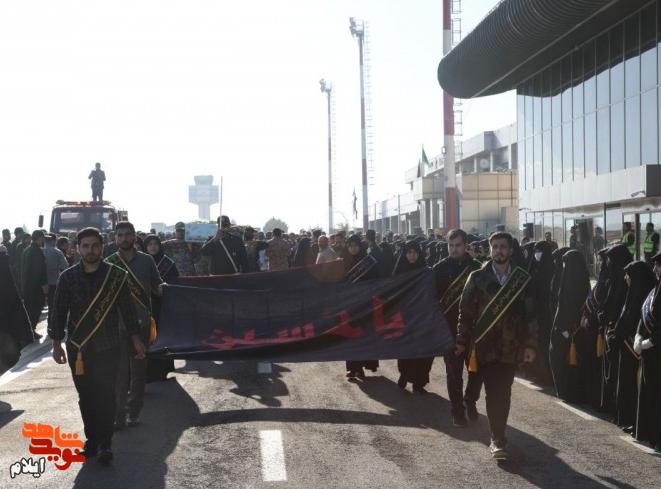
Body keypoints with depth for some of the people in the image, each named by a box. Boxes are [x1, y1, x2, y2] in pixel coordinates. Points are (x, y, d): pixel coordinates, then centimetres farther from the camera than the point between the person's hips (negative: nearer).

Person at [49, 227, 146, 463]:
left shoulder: (116, 276, -1)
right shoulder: (68, 277, 1)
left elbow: (127, 309, 4)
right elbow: (59, 311, 5)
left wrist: (135, 339, 5)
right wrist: (57, 343, 3)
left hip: (107, 347, -2)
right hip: (77, 348, 2)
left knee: (106, 395, -6)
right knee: (85, 396, 8)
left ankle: (105, 443, -1)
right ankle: (92, 438, 19)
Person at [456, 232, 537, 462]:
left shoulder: (522, 279, 4)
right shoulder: (478, 278, 2)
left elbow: (530, 313, 5)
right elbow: (466, 311, 4)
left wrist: (530, 344, 1)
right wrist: (462, 341, 1)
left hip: (511, 346, 1)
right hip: (485, 345, -1)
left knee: (503, 393, 2)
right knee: (494, 393, -3)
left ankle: (498, 437, 15)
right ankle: (498, 439, 1)